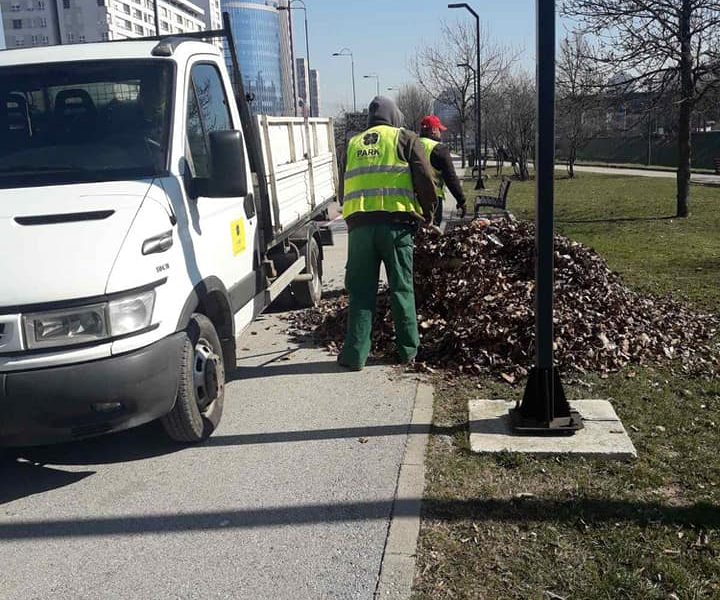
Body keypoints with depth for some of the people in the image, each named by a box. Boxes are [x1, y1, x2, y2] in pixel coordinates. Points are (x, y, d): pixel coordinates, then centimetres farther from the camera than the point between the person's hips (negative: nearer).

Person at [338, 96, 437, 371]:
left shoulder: (353, 144, 21)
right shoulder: (405, 138, 10)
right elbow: (425, 179, 2)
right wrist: (427, 214, 13)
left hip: (359, 223, 2)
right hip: (396, 221, -2)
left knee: (360, 291, 6)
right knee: (402, 288, 8)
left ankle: (355, 354, 5)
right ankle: (408, 350, 15)